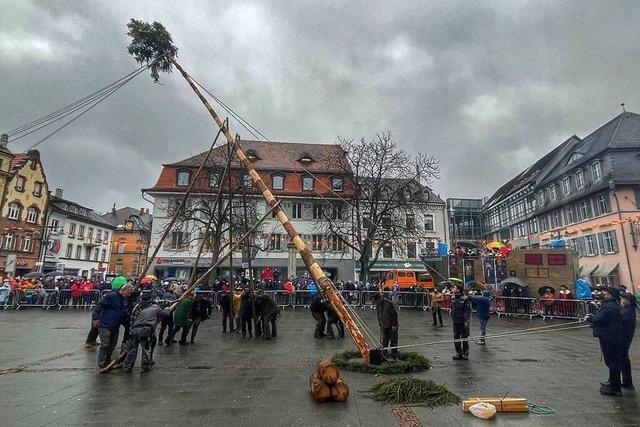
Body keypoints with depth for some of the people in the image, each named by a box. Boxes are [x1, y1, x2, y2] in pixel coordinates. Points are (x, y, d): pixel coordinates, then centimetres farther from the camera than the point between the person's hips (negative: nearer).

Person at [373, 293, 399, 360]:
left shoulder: (389, 303, -17)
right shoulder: (377, 305, 5)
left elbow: (394, 314, -16)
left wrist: (394, 325, -16)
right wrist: (380, 325, 15)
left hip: (392, 326, -6)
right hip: (384, 326, 6)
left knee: (393, 341, -1)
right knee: (384, 342, 8)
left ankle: (393, 356, 6)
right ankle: (384, 355, 17)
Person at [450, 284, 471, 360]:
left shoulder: (465, 299, -12)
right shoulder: (453, 298, 8)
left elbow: (468, 311, -14)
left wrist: (466, 321, -17)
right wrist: (452, 318, 16)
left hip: (463, 322, -7)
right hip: (455, 322, 7)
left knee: (464, 338, 4)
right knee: (456, 338, 11)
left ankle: (465, 354, 15)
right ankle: (458, 353, 21)